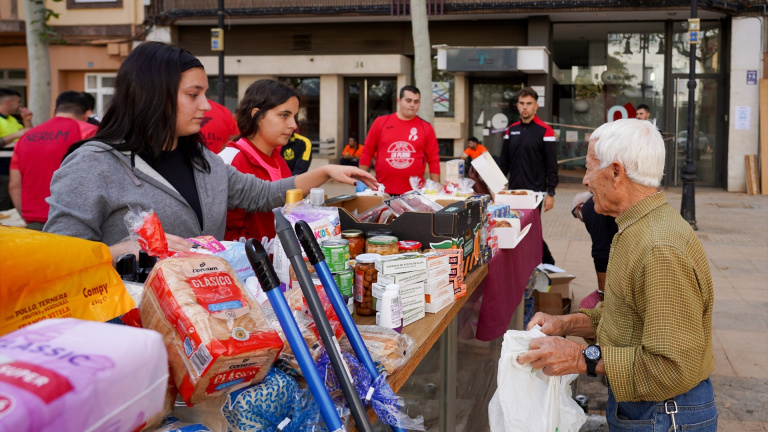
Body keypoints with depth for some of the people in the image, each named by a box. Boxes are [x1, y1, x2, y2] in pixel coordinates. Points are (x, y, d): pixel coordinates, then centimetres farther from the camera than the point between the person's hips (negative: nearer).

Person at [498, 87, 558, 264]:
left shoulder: (545, 131, -6)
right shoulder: (511, 130, 10)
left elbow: (551, 166, -7)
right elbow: (504, 162, 13)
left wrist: (550, 193, -12)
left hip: (535, 193, -5)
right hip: (513, 191, 6)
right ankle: (548, 262, 23)